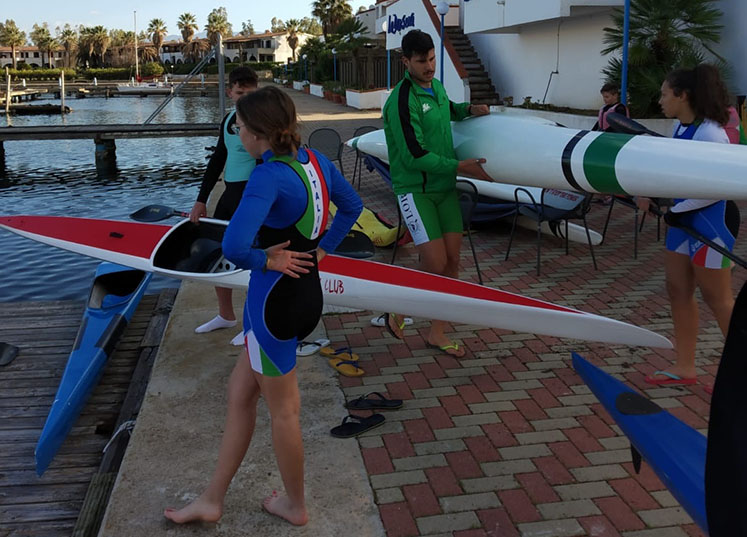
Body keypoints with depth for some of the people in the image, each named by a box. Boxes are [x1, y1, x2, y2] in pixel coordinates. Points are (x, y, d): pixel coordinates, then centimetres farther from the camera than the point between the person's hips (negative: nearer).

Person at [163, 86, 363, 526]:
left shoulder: (269, 176, -24)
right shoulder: (315, 160, 2)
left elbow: (233, 247, -34)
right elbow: (352, 206, 19)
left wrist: (266, 261, -15)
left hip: (275, 300, -9)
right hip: (308, 291, 9)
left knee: (283, 410, 12)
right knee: (240, 393, 19)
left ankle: (296, 505, 34)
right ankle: (213, 500, 32)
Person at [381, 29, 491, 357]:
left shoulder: (437, 87, 8)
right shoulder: (402, 100, -17)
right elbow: (415, 155, -20)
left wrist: (469, 109, 13)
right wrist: (459, 166, -17)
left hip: (444, 186, 7)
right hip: (416, 190, -7)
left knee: (452, 260, 4)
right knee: (435, 263, -11)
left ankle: (437, 334, 17)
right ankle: (398, 314, 16)